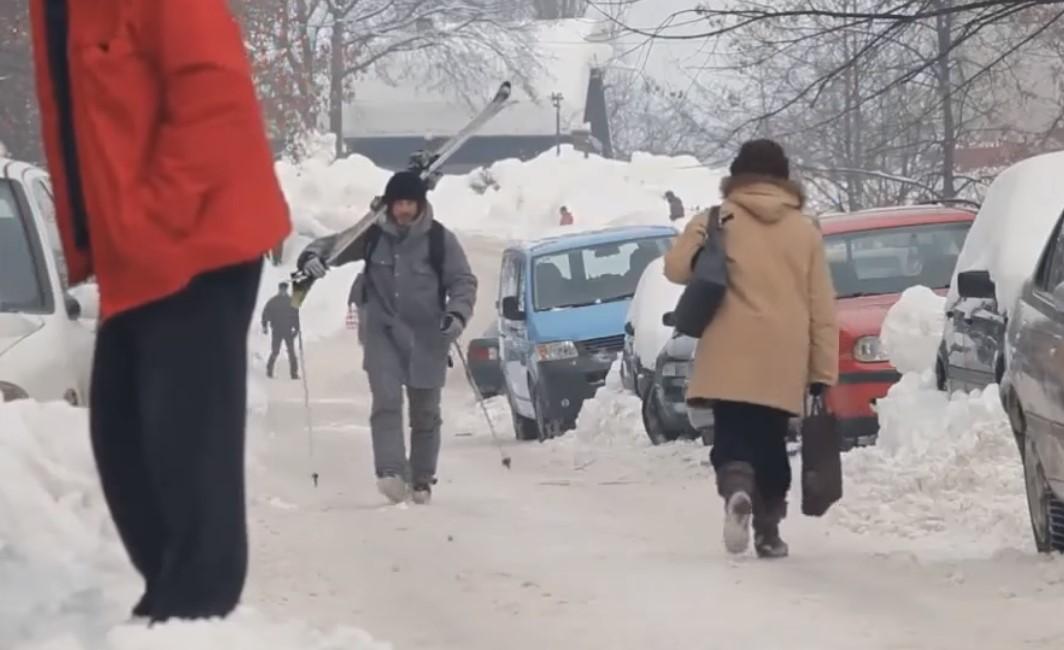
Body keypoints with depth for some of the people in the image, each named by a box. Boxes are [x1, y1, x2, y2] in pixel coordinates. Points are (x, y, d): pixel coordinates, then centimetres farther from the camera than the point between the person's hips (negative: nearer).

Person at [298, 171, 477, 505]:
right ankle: (391, 473, -27)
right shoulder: (373, 236, 1)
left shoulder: (440, 239, -3)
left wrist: (457, 314, -19)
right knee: (386, 400, -17)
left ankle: (422, 480, 21)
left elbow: (463, 281, -1)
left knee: (425, 411, 8)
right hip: (383, 332, 0)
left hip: (427, 336, 0)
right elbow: (336, 244, 9)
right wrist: (313, 256, -14)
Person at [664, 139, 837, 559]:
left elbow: (676, 268, 0)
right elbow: (822, 309, 5)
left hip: (731, 360, -2)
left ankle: (736, 488, -29)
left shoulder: (719, 221, 1)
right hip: (784, 363, 2)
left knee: (733, 436, 1)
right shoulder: (805, 230, 8)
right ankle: (768, 531, 13)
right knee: (770, 444, 14)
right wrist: (823, 371, 7)